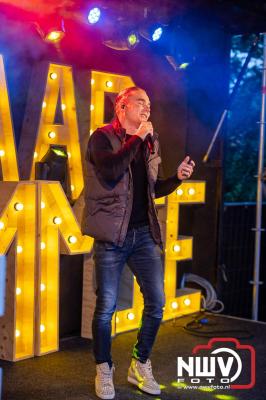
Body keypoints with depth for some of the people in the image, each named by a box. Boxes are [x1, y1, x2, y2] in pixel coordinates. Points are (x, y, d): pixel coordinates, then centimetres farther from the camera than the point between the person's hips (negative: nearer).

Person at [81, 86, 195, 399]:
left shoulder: (150, 142, 13)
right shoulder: (102, 137, -4)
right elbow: (111, 171, -25)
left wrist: (178, 177, 3)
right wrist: (138, 138, -16)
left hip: (144, 233, 5)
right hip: (112, 236, -5)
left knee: (156, 304, 4)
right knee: (106, 307, 2)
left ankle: (140, 367, 23)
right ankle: (104, 371, 21)